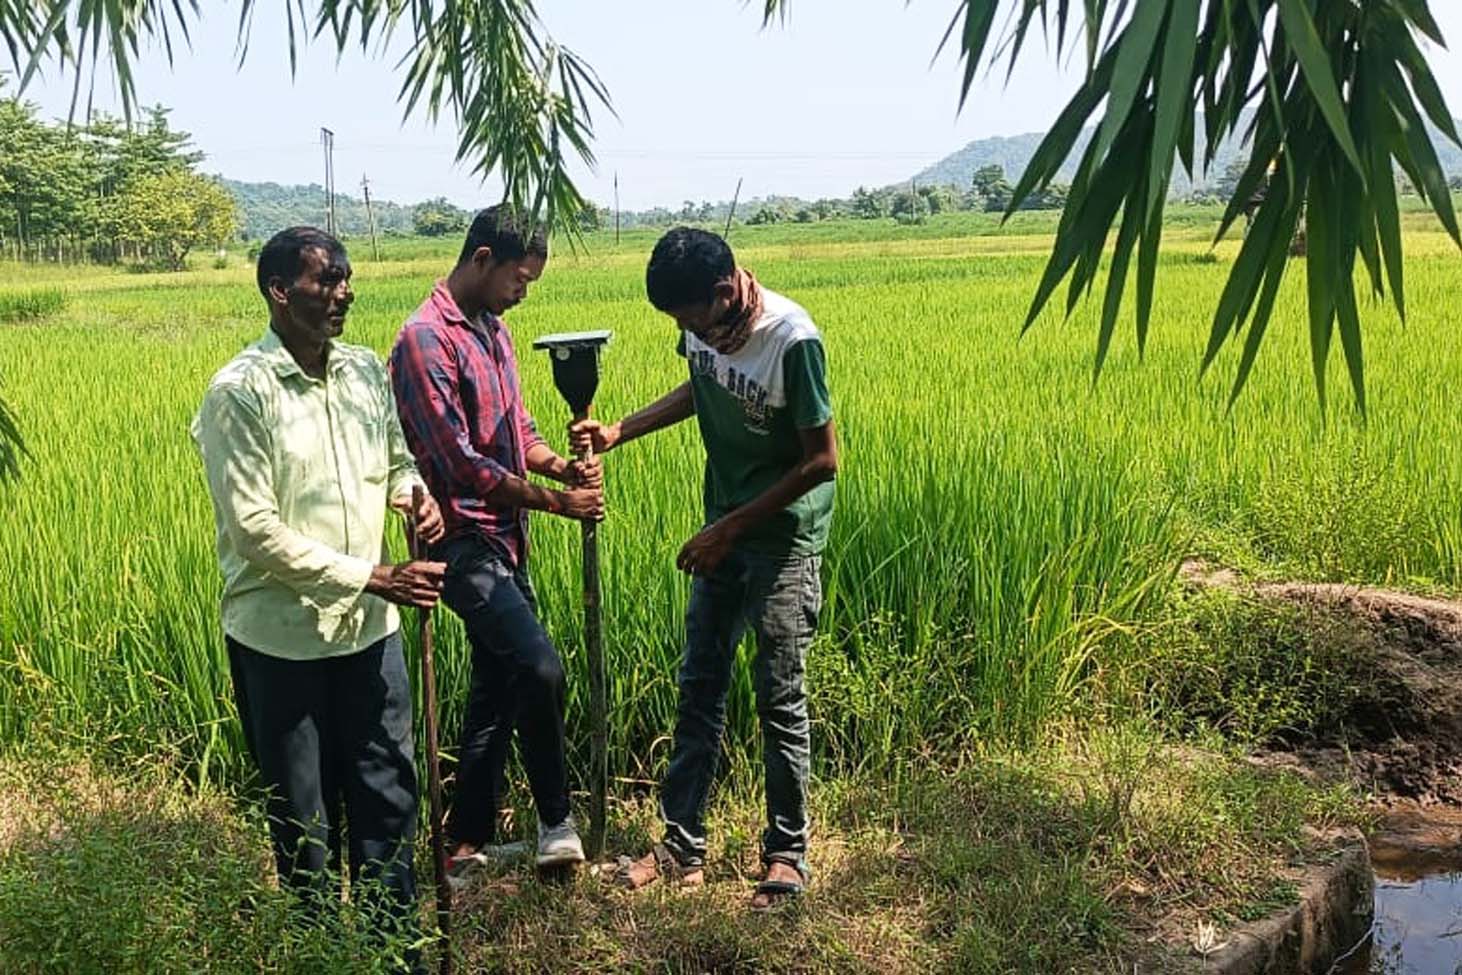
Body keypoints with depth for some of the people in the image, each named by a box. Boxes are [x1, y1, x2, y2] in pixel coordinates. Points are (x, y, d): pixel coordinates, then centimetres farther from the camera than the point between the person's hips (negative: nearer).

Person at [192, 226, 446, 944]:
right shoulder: (240, 392, -16)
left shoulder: (365, 369, 2)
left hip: (369, 628, 5)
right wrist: (374, 578, -21)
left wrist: (416, 495, -8)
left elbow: (396, 461, 16)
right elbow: (254, 531, -18)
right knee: (304, 819, 13)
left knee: (389, 799, 14)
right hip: (282, 639, -5)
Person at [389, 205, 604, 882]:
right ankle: (556, 819, 2)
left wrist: (565, 466, -2)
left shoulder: (493, 329, 14)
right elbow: (460, 463, -20)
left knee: (495, 693, 13)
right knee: (539, 668, -20)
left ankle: (468, 843, 26)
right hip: (466, 541, -9)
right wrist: (555, 501, -15)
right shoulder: (426, 341, -15)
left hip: (504, 540, 10)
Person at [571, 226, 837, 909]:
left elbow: (822, 461, -19)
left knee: (779, 699, 2)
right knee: (699, 687, 10)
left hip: (784, 539, -7)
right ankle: (682, 847, 21)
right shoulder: (702, 325, -4)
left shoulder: (792, 340, -24)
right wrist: (617, 432, 5)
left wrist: (732, 527, -15)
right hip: (724, 532, 7)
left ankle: (787, 853, 20)